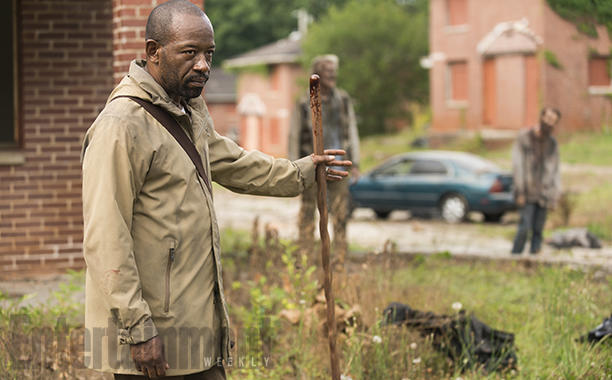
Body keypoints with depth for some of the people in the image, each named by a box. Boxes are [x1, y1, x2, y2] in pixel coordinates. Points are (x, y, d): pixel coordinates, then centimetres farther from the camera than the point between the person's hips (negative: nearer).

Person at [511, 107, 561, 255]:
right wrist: (520, 192, -11)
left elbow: (555, 169, 14)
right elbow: (517, 166, -6)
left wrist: (556, 192, 7)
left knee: (538, 230, 4)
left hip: (544, 194, 4)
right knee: (525, 228, -13)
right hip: (528, 193, -4)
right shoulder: (524, 138, -3)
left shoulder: (552, 143, 10)